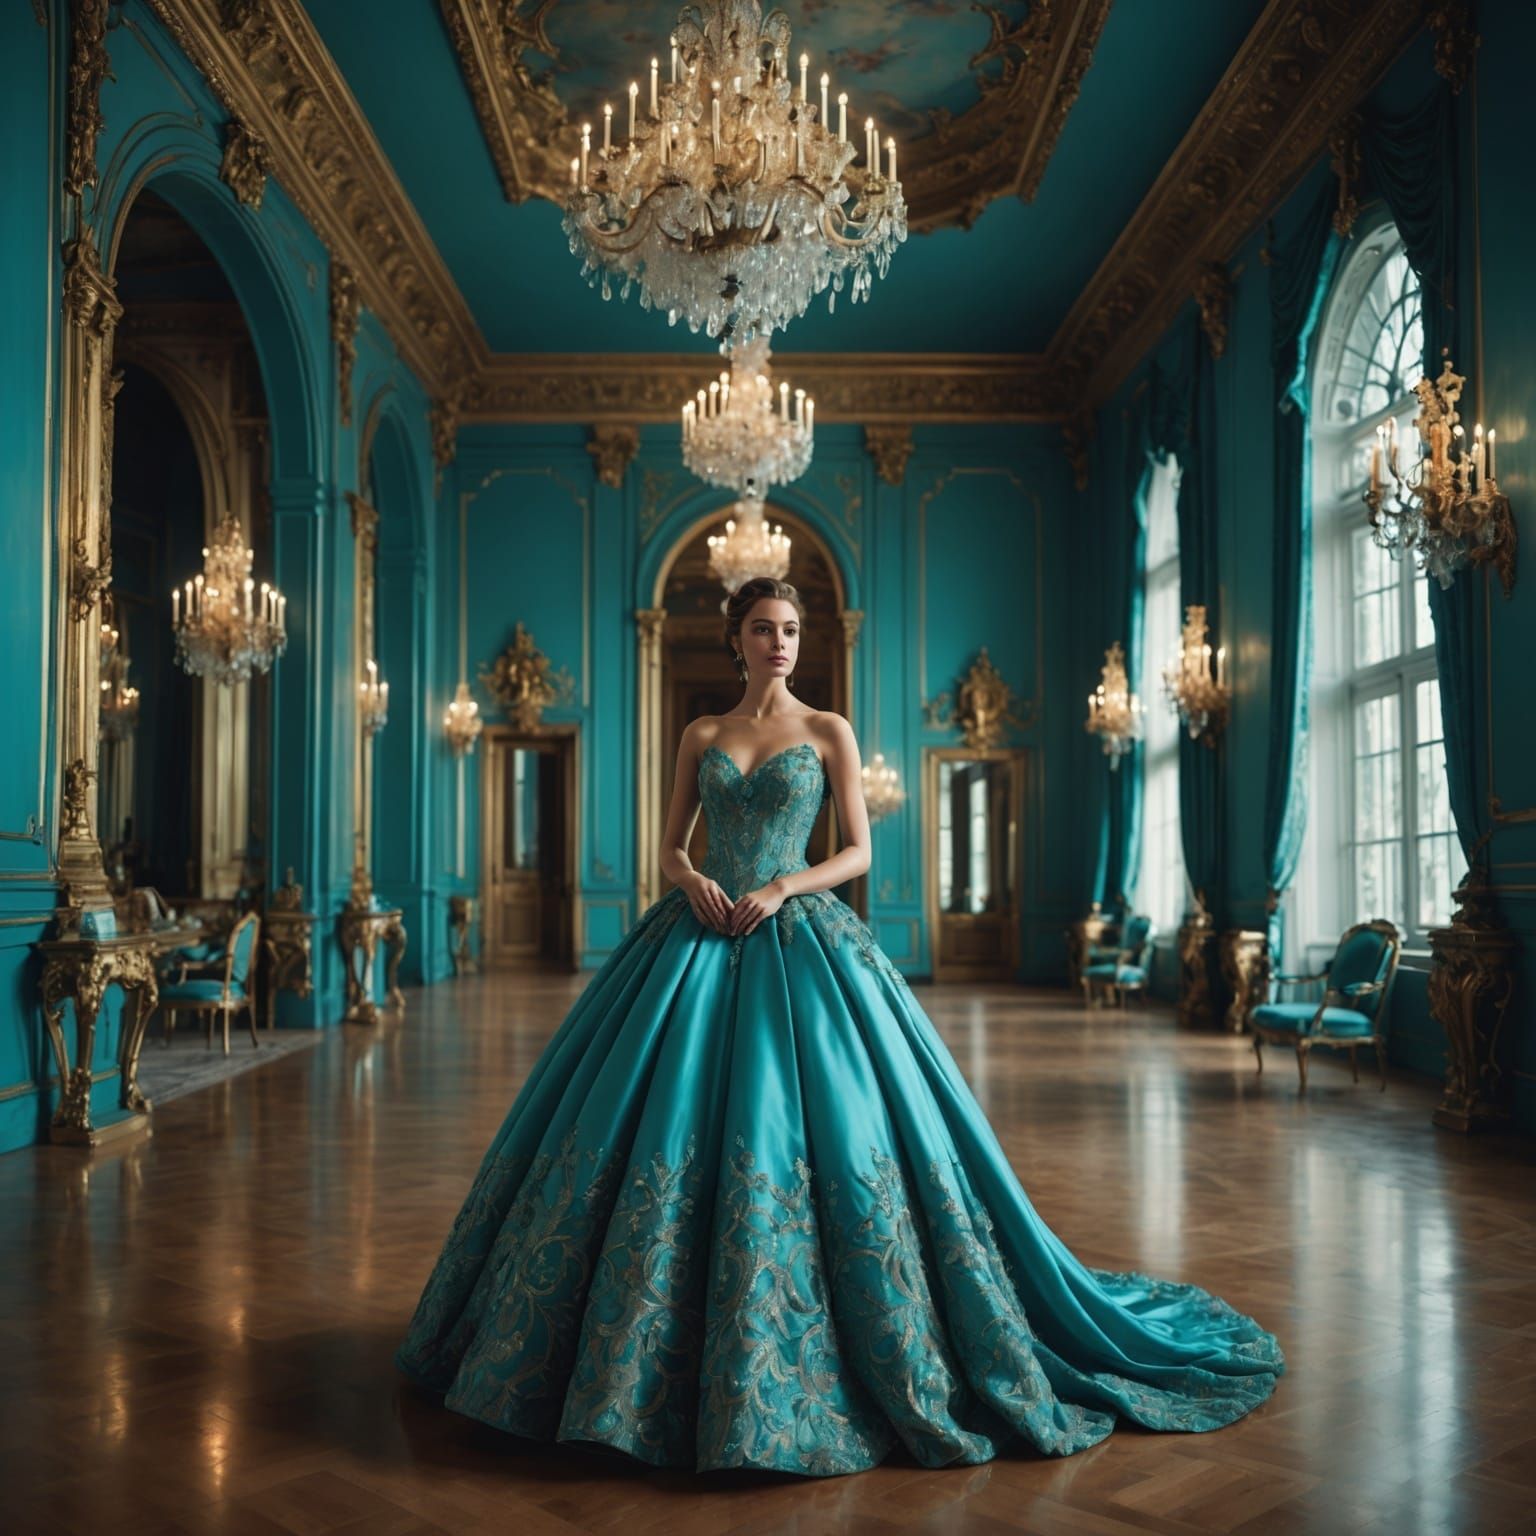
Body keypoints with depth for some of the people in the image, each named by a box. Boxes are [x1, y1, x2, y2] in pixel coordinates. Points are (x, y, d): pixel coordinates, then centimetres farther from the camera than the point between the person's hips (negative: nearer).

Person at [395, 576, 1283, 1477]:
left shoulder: (829, 732, 4)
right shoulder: (702, 736, 12)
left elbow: (859, 851, 1)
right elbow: (672, 845, 13)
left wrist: (781, 889, -12)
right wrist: (693, 881, -8)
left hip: (797, 940, -3)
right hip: (700, 938, 3)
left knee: (813, 1121, -9)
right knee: (671, 1123, 1)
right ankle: (672, 1356, 17)